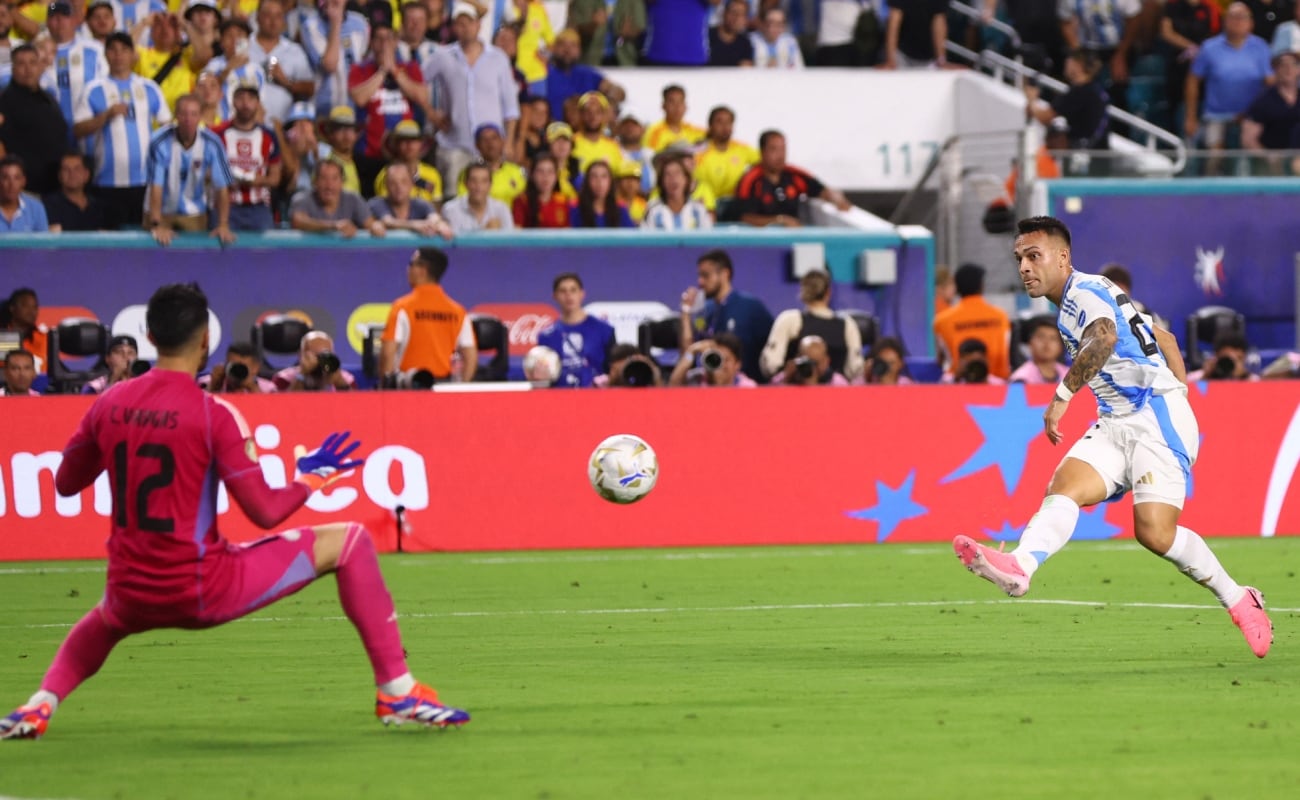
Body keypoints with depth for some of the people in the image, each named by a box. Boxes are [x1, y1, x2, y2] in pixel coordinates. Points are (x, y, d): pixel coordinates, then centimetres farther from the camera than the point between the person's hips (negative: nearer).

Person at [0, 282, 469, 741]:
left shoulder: (109, 405, 1)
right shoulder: (213, 414, -13)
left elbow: (66, 483, 15)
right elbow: (266, 512, -14)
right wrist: (314, 475, 5)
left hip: (132, 596, 5)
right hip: (204, 592, -5)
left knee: (105, 620, 45)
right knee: (351, 543, 6)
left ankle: (38, 707, 21)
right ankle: (397, 691, 5)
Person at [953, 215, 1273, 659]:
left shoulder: (1086, 291, -8)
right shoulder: (1071, 305, 22)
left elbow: (1104, 338, -32)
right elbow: (1164, 338, 29)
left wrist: (1062, 396, -33)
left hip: (1157, 416, -9)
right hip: (1116, 425, 9)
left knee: (1155, 532, -17)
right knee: (1064, 488, -17)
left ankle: (1240, 602, 3)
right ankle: (1019, 566, -43)